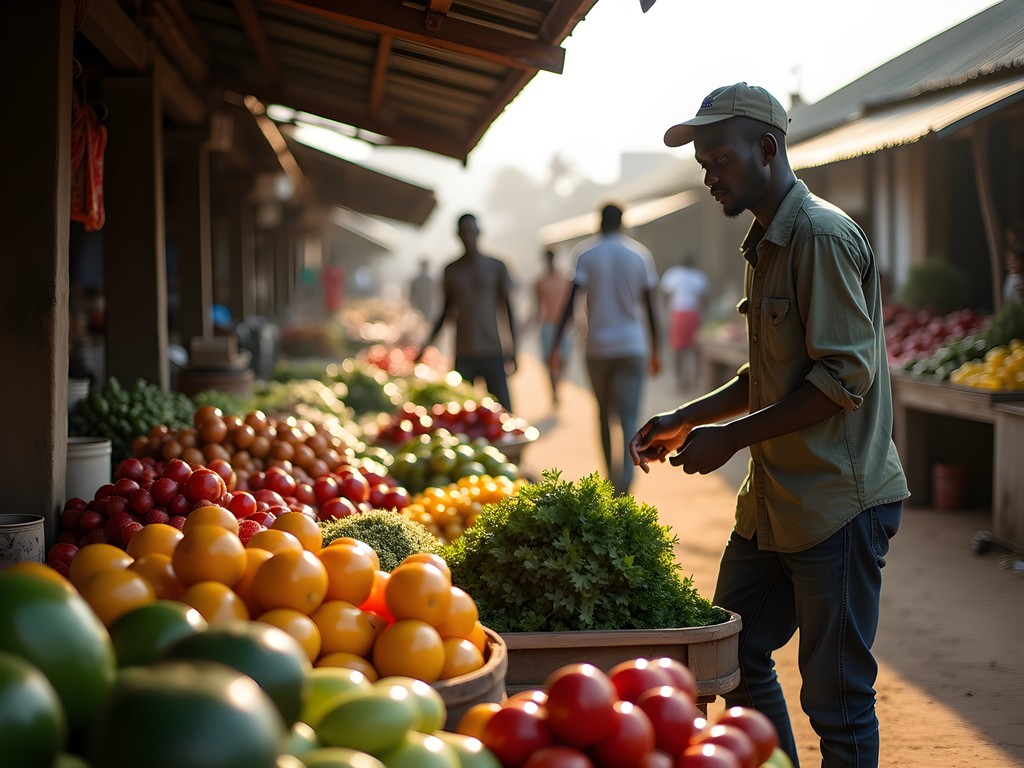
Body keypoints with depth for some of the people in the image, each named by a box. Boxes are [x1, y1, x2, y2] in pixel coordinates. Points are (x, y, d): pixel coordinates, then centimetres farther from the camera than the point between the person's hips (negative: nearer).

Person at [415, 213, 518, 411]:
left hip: (493, 352, -2)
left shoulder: (496, 267, 3)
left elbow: (507, 309, 5)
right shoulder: (451, 271, 9)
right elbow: (447, 312, 16)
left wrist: (513, 349, 0)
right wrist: (427, 344, 8)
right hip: (463, 354, 2)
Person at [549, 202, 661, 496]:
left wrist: (555, 347, -7)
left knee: (604, 414, 16)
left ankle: (612, 479, 22)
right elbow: (650, 308, 5)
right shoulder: (639, 255, 3)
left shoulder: (585, 254, -1)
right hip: (632, 347, 0)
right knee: (629, 417, -6)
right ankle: (624, 481, -24)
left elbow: (571, 303, -8)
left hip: (597, 347, 0)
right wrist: (655, 352, 14)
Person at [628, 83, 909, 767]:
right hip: (774, 500, 10)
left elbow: (844, 377, -21)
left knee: (836, 698, -1)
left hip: (838, 501, -10)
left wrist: (730, 436, -18)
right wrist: (687, 420, 13)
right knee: (736, 654, 17)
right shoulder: (767, 244, 15)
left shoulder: (822, 236, -15)